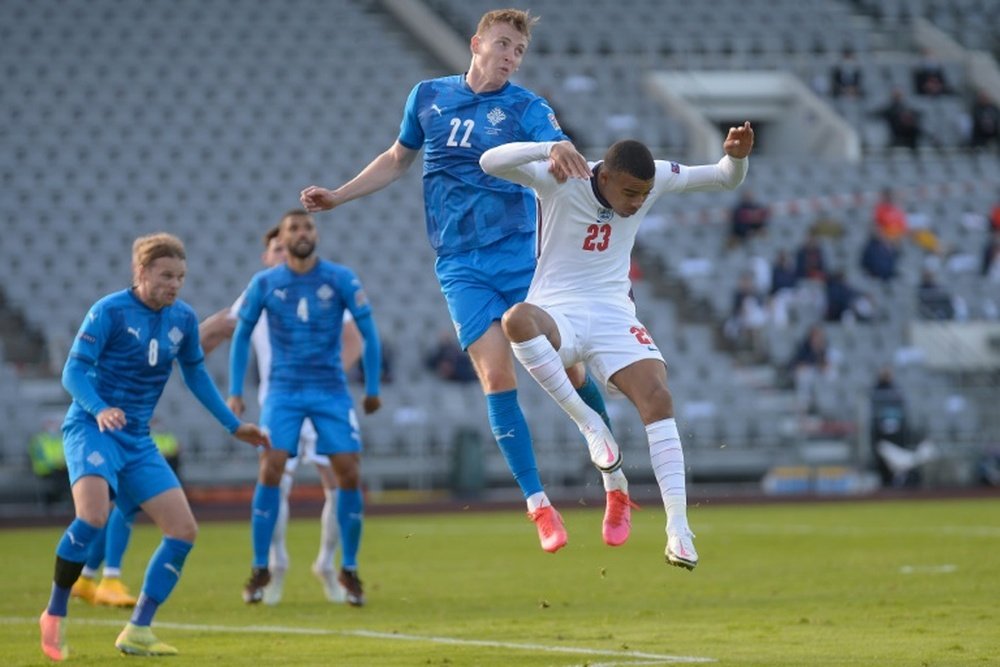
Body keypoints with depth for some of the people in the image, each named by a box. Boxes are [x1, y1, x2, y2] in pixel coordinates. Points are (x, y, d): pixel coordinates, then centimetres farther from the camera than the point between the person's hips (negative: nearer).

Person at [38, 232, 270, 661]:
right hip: (91, 428, -7)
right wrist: (100, 410, -33)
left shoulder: (183, 319, 6)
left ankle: (137, 632, 4)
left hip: (137, 440, 7)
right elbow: (73, 372, -14)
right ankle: (55, 616, -13)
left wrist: (234, 425, 20)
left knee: (184, 529, -3)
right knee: (93, 515, -31)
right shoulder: (109, 312, -12)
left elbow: (195, 375, 21)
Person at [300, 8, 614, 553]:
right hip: (460, 264, 1)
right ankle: (538, 504, -8)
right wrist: (337, 197, 17)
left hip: (521, 256, -1)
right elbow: (398, 159, 22)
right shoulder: (428, 97, 6)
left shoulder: (526, 109, -3)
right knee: (496, 374, -12)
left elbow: (562, 156, -23)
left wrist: (563, 151, -47)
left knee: (563, 366, -5)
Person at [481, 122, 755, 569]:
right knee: (517, 320, -39)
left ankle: (678, 530, -23)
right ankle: (589, 424, -26)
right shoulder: (560, 180, -14)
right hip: (557, 313, -3)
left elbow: (727, 179, 4)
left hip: (613, 315, 3)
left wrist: (736, 156, -20)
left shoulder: (654, 180, -3)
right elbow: (489, 163, -26)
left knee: (657, 396, -21)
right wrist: (550, 149, -41)